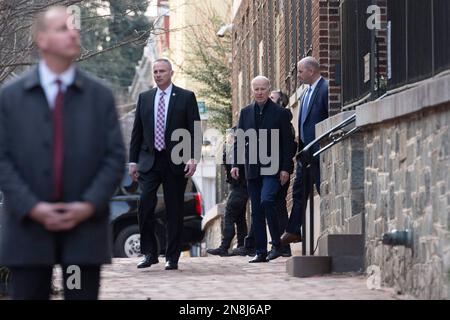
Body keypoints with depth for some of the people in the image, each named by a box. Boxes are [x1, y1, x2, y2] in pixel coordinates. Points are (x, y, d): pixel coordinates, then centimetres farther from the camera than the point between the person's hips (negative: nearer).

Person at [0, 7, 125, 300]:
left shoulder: (100, 96, 7)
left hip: (85, 226, 1)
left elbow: (115, 157, 3)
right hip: (30, 227, 0)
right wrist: (32, 207, -13)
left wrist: (89, 205, -11)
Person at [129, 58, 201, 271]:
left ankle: (172, 258, 8)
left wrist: (193, 158, -12)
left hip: (176, 163, -2)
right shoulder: (144, 98, 12)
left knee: (174, 211, 1)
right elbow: (137, 131, 13)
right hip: (149, 161, 2)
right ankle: (149, 253, 1)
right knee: (145, 206, -10)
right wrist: (133, 160, 7)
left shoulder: (186, 97, 3)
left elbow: (195, 131, -1)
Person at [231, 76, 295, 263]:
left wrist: (285, 168, -8)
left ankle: (276, 245, -11)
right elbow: (239, 140, 13)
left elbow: (288, 143, -1)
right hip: (252, 169, 5)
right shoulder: (246, 112, 12)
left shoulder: (280, 113, 0)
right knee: (256, 211, 5)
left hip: (273, 168, -5)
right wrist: (235, 164, 2)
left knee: (266, 200, -23)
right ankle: (260, 252, 10)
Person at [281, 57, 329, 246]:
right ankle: (293, 232, 14)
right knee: (299, 191, 10)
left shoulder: (325, 89, -12)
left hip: (319, 150, -10)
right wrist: (300, 148, 14)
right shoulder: (306, 93, 16)